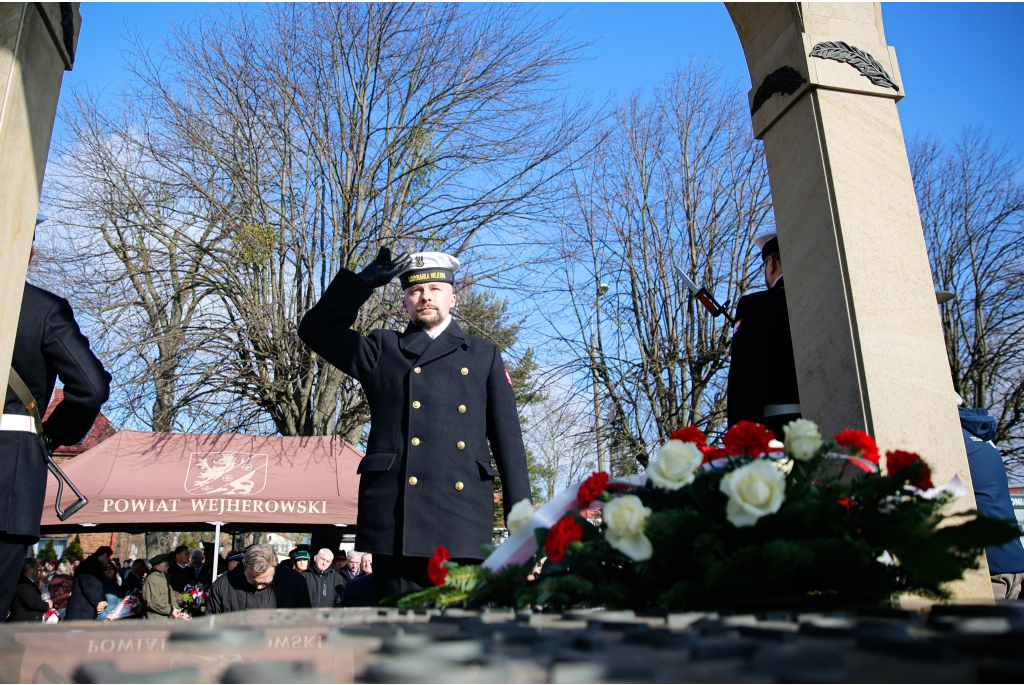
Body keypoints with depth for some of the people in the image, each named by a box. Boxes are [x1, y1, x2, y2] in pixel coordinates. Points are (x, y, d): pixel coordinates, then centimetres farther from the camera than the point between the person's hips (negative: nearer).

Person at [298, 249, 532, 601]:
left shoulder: (485, 354, 16)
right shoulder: (382, 350, 16)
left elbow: (508, 438, 11)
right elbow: (316, 328, 11)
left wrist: (521, 516, 4)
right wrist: (364, 281, 3)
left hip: (463, 520, 1)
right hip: (396, 518, 0)